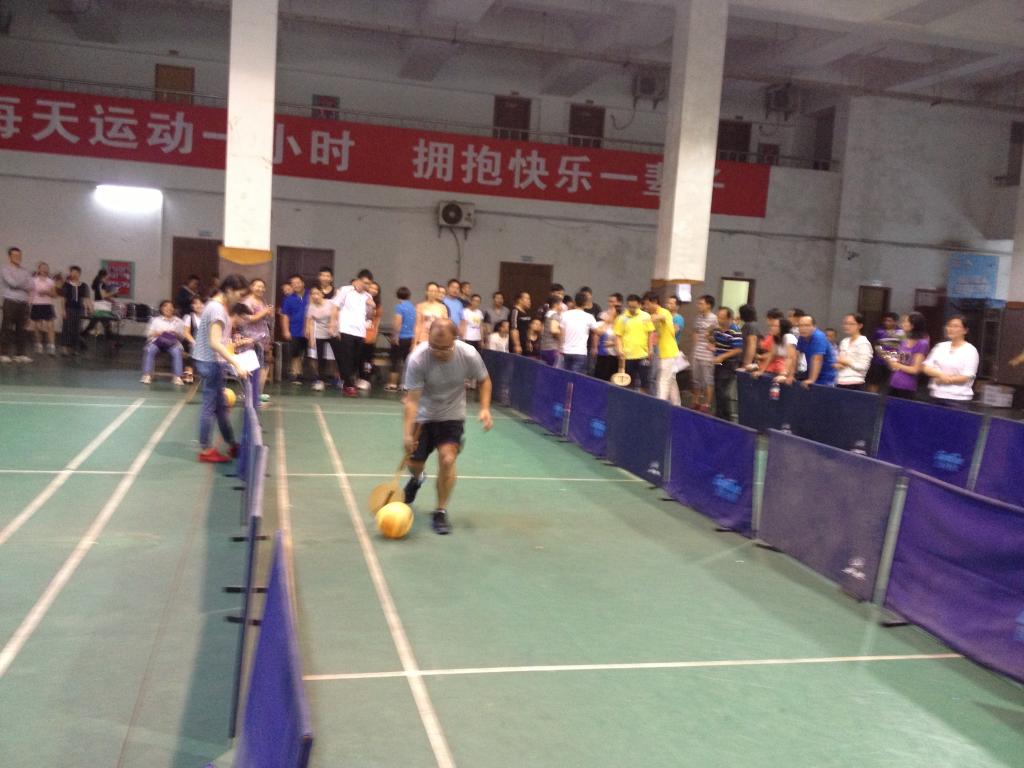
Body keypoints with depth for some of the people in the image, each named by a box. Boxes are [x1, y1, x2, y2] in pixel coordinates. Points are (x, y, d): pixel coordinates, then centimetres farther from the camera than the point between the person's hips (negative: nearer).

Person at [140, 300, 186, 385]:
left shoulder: (178, 321, 19)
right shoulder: (155, 319, 17)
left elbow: (183, 336, 12)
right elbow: (148, 333, 10)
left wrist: (176, 334, -10)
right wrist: (156, 333, -10)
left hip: (172, 343, -1)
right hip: (157, 340, 1)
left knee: (176, 351, -36)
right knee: (149, 349, -33)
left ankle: (177, 377, -36)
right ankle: (147, 375, -31)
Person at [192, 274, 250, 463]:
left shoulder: (216, 305, 12)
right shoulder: (218, 309, -19)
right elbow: (214, 343, -28)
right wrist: (236, 364, -31)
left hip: (211, 361, 10)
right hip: (210, 362, -10)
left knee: (220, 405, 15)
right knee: (210, 406, -2)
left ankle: (232, 445, 24)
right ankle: (205, 450, 6)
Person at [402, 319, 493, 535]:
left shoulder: (469, 355, -23)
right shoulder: (418, 358, -28)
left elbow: (484, 381, -3)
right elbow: (412, 399, -27)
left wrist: (485, 408, -17)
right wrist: (408, 433, -36)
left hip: (452, 416, 0)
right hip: (423, 416, 0)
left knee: (447, 460, -19)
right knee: (414, 464, 8)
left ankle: (440, 512, 0)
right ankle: (416, 479, 49)